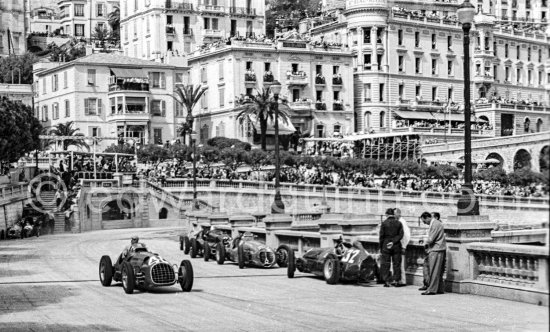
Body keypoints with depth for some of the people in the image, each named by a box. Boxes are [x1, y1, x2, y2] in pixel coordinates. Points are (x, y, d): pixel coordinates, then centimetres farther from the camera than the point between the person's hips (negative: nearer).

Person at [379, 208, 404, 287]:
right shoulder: (398, 223, 4)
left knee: (385, 264, 3)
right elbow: (400, 235, -4)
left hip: (386, 246, -2)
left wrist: (381, 247, 3)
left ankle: (387, 281, 1)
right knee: (396, 263, 7)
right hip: (396, 246, 2)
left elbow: (381, 236, -4)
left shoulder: (384, 223, -4)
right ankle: (396, 281, 7)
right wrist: (393, 242, -9)